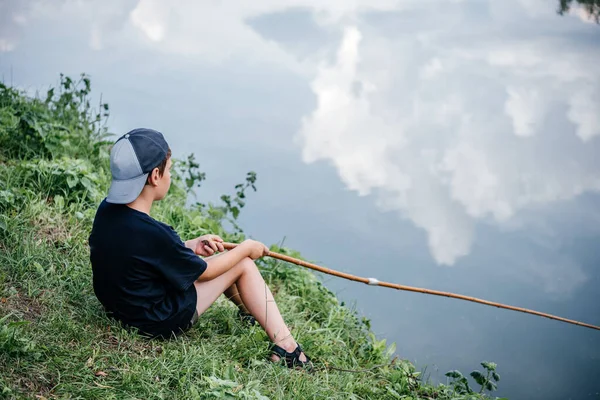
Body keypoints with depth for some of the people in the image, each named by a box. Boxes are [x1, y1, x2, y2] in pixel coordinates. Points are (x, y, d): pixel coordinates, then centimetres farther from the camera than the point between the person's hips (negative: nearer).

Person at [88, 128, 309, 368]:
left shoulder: (107, 209, -9)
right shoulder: (152, 233, -32)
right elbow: (203, 272, -14)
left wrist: (191, 246, 4)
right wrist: (246, 248, 1)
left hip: (117, 308, 8)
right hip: (160, 324, -8)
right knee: (243, 264, 1)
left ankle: (251, 312, 42)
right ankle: (285, 345, 5)